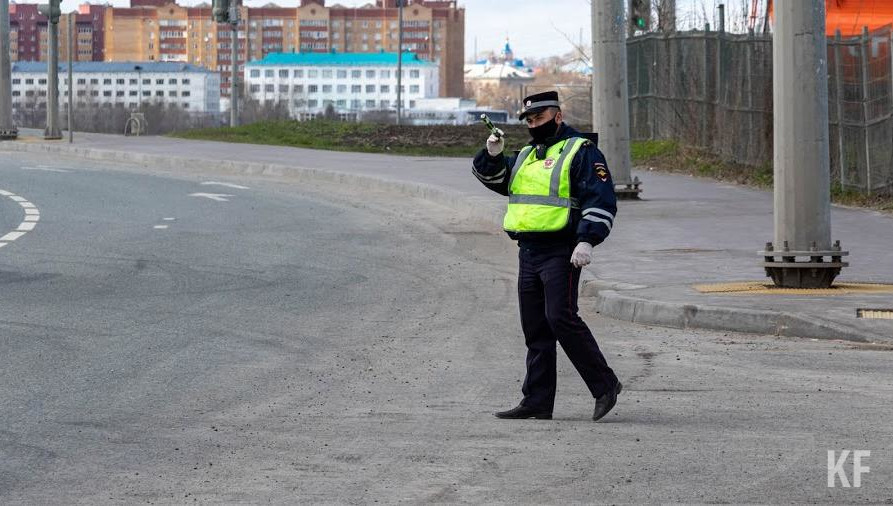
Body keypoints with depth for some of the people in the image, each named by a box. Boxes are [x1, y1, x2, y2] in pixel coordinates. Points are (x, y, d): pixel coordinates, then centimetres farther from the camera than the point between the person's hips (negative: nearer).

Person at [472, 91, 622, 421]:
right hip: (528, 253, 8)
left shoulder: (581, 151, -4)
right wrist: (492, 155, 2)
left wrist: (587, 240, -22)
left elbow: (601, 200, -11)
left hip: (561, 252, -8)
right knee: (535, 329, 7)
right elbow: (495, 179, 23)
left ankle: (605, 385, -8)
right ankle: (537, 402, 10)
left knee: (561, 318, -18)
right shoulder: (527, 155, 21)